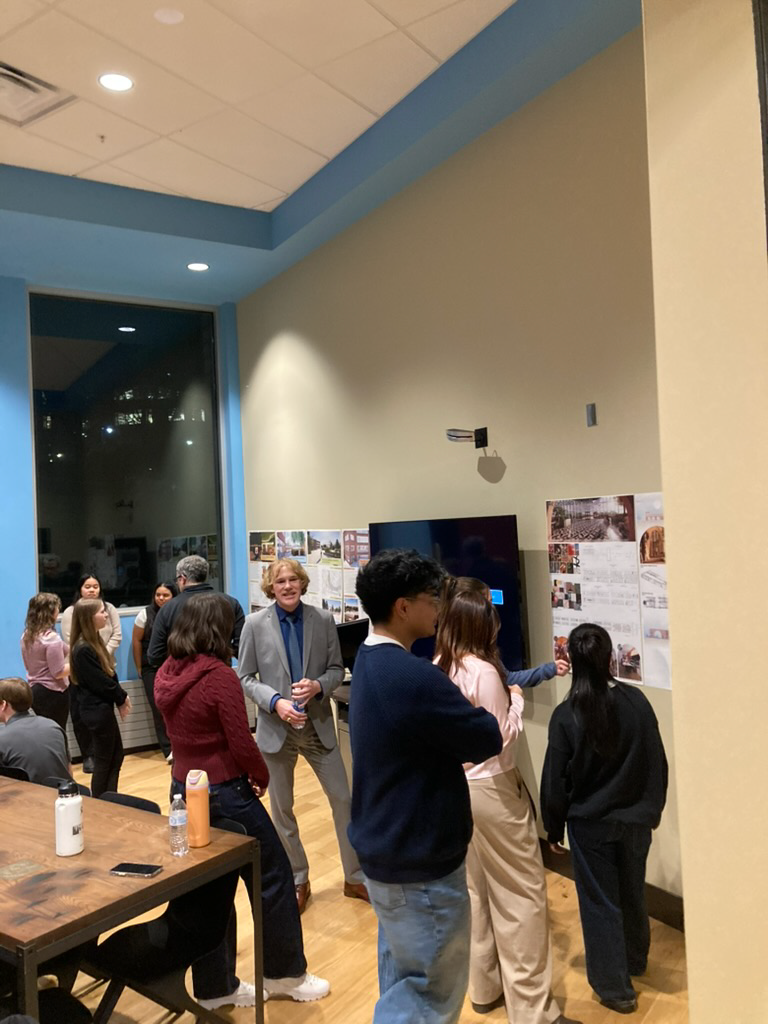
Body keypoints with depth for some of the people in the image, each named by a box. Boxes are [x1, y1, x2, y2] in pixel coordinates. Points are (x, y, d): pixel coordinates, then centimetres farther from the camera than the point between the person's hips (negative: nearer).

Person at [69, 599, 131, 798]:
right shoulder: (83, 649, -23)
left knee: (116, 756, 16)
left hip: (101, 707, 9)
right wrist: (122, 698, -6)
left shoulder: (94, 641, 7)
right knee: (104, 760, 4)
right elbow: (100, 682, -21)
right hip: (97, 710, -9)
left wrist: (120, 697, -4)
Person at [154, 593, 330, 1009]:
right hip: (224, 794, -7)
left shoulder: (166, 673, 0)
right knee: (274, 877, 11)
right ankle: (286, 974, 26)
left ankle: (215, 987, 31)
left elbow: (183, 733, 9)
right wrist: (262, 776, -2)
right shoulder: (219, 675, -22)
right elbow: (242, 744, -19)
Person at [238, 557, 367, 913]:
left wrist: (318, 686, -20)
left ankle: (355, 878, 26)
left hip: (318, 724, 1)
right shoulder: (255, 624, -7)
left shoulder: (323, 620, -5)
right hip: (277, 727, 0)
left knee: (343, 800, 7)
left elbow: (337, 669, 1)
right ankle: (297, 882, 33)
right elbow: (245, 677, -4)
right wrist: (275, 702, -19)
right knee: (282, 809, 12)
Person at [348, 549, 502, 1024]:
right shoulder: (414, 677, -30)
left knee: (403, 981, 24)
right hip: (420, 866, -9)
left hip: (385, 853, 9)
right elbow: (488, 739, -19)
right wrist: (478, 709, -1)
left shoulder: (370, 661, 2)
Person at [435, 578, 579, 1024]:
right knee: (522, 895, 4)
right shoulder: (485, 672, -23)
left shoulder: (438, 669, 0)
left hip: (457, 787, 8)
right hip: (492, 789, -8)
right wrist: (516, 701, -3)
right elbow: (503, 738, -17)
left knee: (476, 888, 19)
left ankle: (485, 987, 34)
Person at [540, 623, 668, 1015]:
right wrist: (653, 808, 14)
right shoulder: (636, 700, -13)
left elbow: (556, 781, -11)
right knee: (632, 894, 24)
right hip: (635, 818, 4)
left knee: (600, 903, 13)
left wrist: (553, 827, 3)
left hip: (590, 824, -3)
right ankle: (634, 960, 46)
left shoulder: (566, 715, -19)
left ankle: (614, 987, 24)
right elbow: (658, 761, -2)